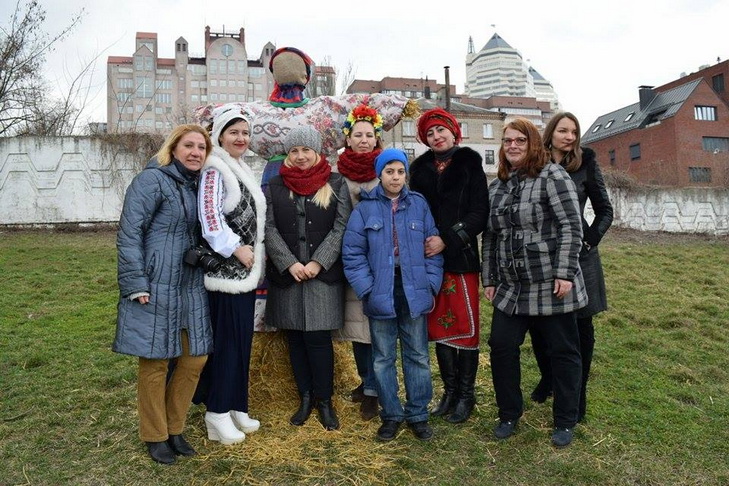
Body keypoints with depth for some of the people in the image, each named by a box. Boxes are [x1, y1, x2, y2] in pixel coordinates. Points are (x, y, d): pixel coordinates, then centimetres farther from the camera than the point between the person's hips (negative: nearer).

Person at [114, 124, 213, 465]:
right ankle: (154, 436, 23)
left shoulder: (199, 186, 12)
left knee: (195, 358, 9)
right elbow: (128, 234, -13)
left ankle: (174, 428, 27)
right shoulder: (152, 180, -8)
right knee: (155, 361, 5)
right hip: (156, 286, -7)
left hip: (191, 286, 7)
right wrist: (136, 284, -17)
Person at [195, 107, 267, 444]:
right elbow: (209, 216, -19)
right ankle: (218, 413, 9)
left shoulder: (242, 171, 18)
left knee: (242, 339, 12)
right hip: (224, 269, -9)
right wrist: (236, 249, -18)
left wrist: (256, 252, 16)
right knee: (225, 339, -4)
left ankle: (236, 406, 24)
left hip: (246, 271, 9)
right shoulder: (214, 170, -9)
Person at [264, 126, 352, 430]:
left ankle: (324, 400, 14)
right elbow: (269, 229, 1)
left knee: (318, 337, -3)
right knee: (295, 338, 8)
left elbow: (341, 227, -3)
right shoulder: (275, 187, 10)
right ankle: (305, 398, 22)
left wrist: (318, 262, -13)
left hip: (324, 275, -2)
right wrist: (290, 263, -12)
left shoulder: (336, 184, 5)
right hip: (286, 276, 3)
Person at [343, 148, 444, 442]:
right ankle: (391, 415, 25)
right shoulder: (365, 208, -1)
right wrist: (366, 288, -11)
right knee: (383, 358, 10)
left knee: (417, 356, 10)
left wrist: (431, 284, -3)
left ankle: (417, 414, 25)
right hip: (381, 293, -1)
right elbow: (353, 252, -3)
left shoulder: (419, 205, 4)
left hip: (414, 291, 1)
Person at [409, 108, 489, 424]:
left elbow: (480, 213, -6)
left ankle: (466, 394, 15)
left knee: (465, 325, 1)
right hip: (430, 259, 3)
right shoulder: (420, 169, 12)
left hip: (461, 257, -3)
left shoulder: (469, 165, 2)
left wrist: (448, 240, -16)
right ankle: (450, 390, 22)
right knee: (438, 325, 8)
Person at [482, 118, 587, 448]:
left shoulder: (552, 176, -7)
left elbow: (571, 227, -12)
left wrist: (565, 273, -18)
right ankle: (509, 415, 25)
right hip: (510, 288, 6)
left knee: (563, 351, 7)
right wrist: (489, 279, 12)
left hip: (551, 287, -5)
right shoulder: (497, 186, 12)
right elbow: (490, 236, 15)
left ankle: (565, 422, 24)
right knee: (501, 347, 6)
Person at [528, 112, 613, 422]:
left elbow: (604, 210, 5)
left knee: (580, 325, 4)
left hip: (576, 256, -1)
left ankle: (577, 395, 18)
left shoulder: (585, 165, 1)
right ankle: (547, 378, 30)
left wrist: (590, 240, -7)